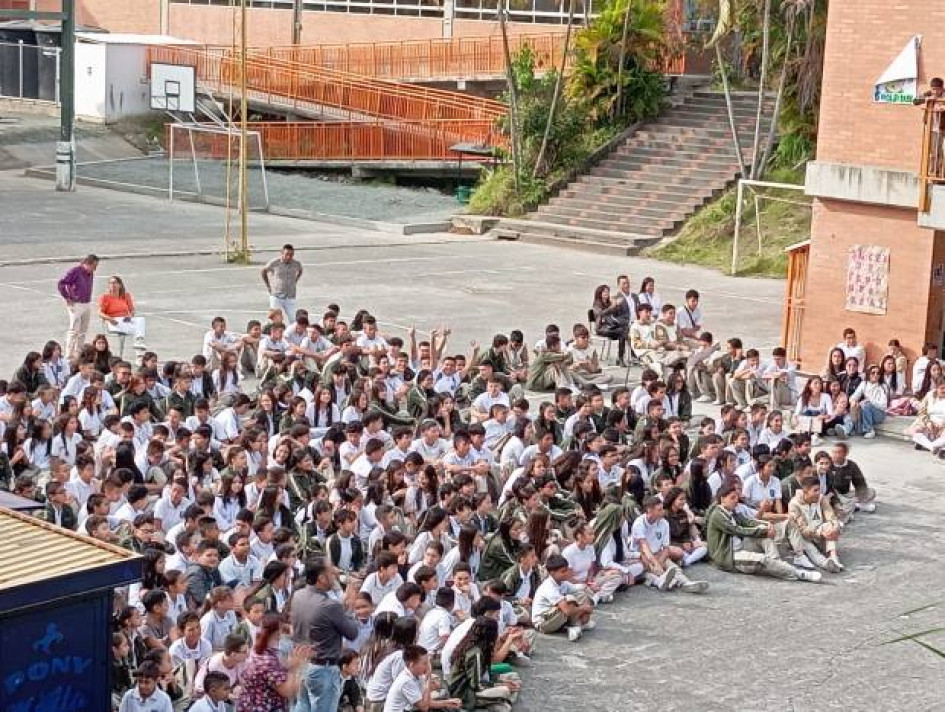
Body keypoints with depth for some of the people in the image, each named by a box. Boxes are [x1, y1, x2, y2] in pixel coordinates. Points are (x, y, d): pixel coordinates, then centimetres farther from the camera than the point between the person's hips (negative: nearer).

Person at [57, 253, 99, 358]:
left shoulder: (90, 273, 10)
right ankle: (69, 355, -4)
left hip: (87, 304, 8)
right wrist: (67, 298, -12)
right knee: (74, 331, -7)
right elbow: (61, 283, -16)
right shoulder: (75, 271, -13)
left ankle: (78, 353, 20)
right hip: (76, 305, -8)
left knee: (83, 331, 12)